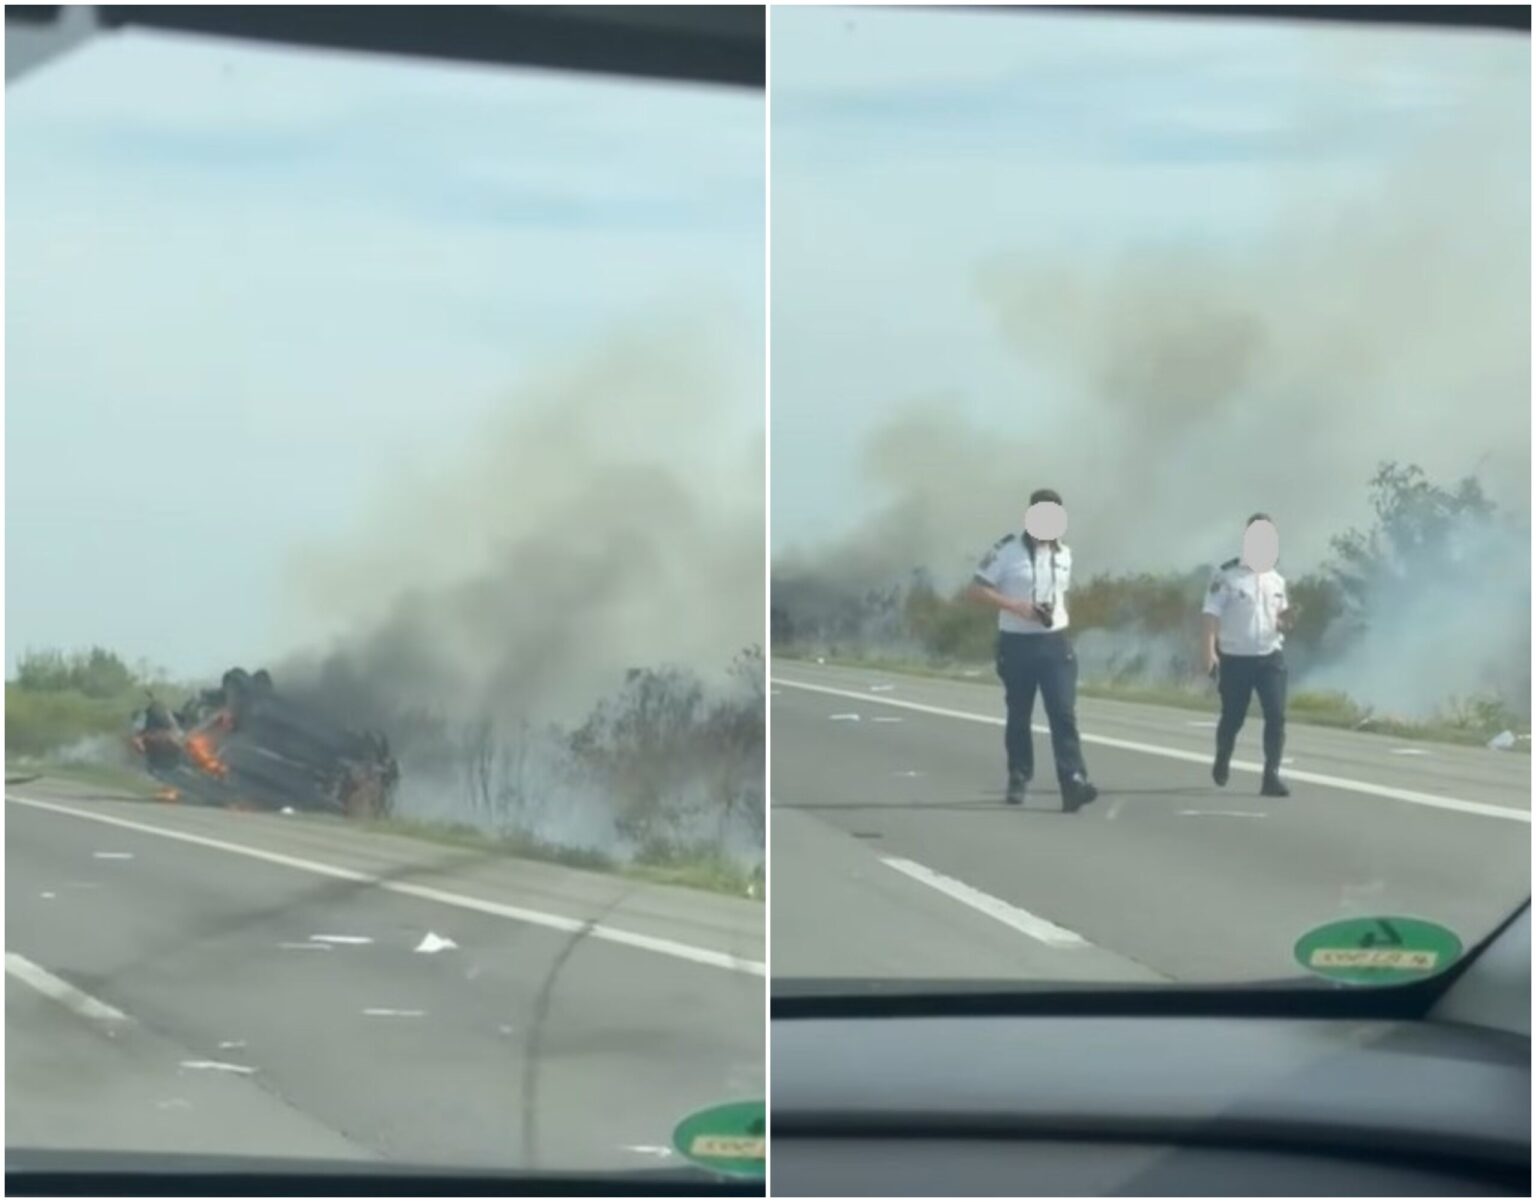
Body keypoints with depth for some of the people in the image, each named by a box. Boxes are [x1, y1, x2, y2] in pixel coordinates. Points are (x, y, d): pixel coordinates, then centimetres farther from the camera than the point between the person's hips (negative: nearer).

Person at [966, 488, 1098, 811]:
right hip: (1017, 644, -3)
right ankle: (1018, 780, 21)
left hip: (1055, 643, 3)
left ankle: (1073, 782, -20)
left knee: (1064, 713, -10)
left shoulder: (1063, 554, 10)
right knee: (1019, 716, 7)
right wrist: (1016, 606, -18)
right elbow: (975, 590, -7)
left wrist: (1057, 612, 1)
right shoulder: (1007, 550, -5)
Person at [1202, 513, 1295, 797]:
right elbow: (1210, 614, -11)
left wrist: (1285, 620, -5)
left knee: (1276, 715, -11)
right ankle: (1222, 760, 38)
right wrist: (1210, 650, -22)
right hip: (1236, 658, -3)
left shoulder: (1277, 580, 10)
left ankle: (1271, 776, -10)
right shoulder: (1227, 576, -7)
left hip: (1270, 657, 3)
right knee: (1233, 717, 9)